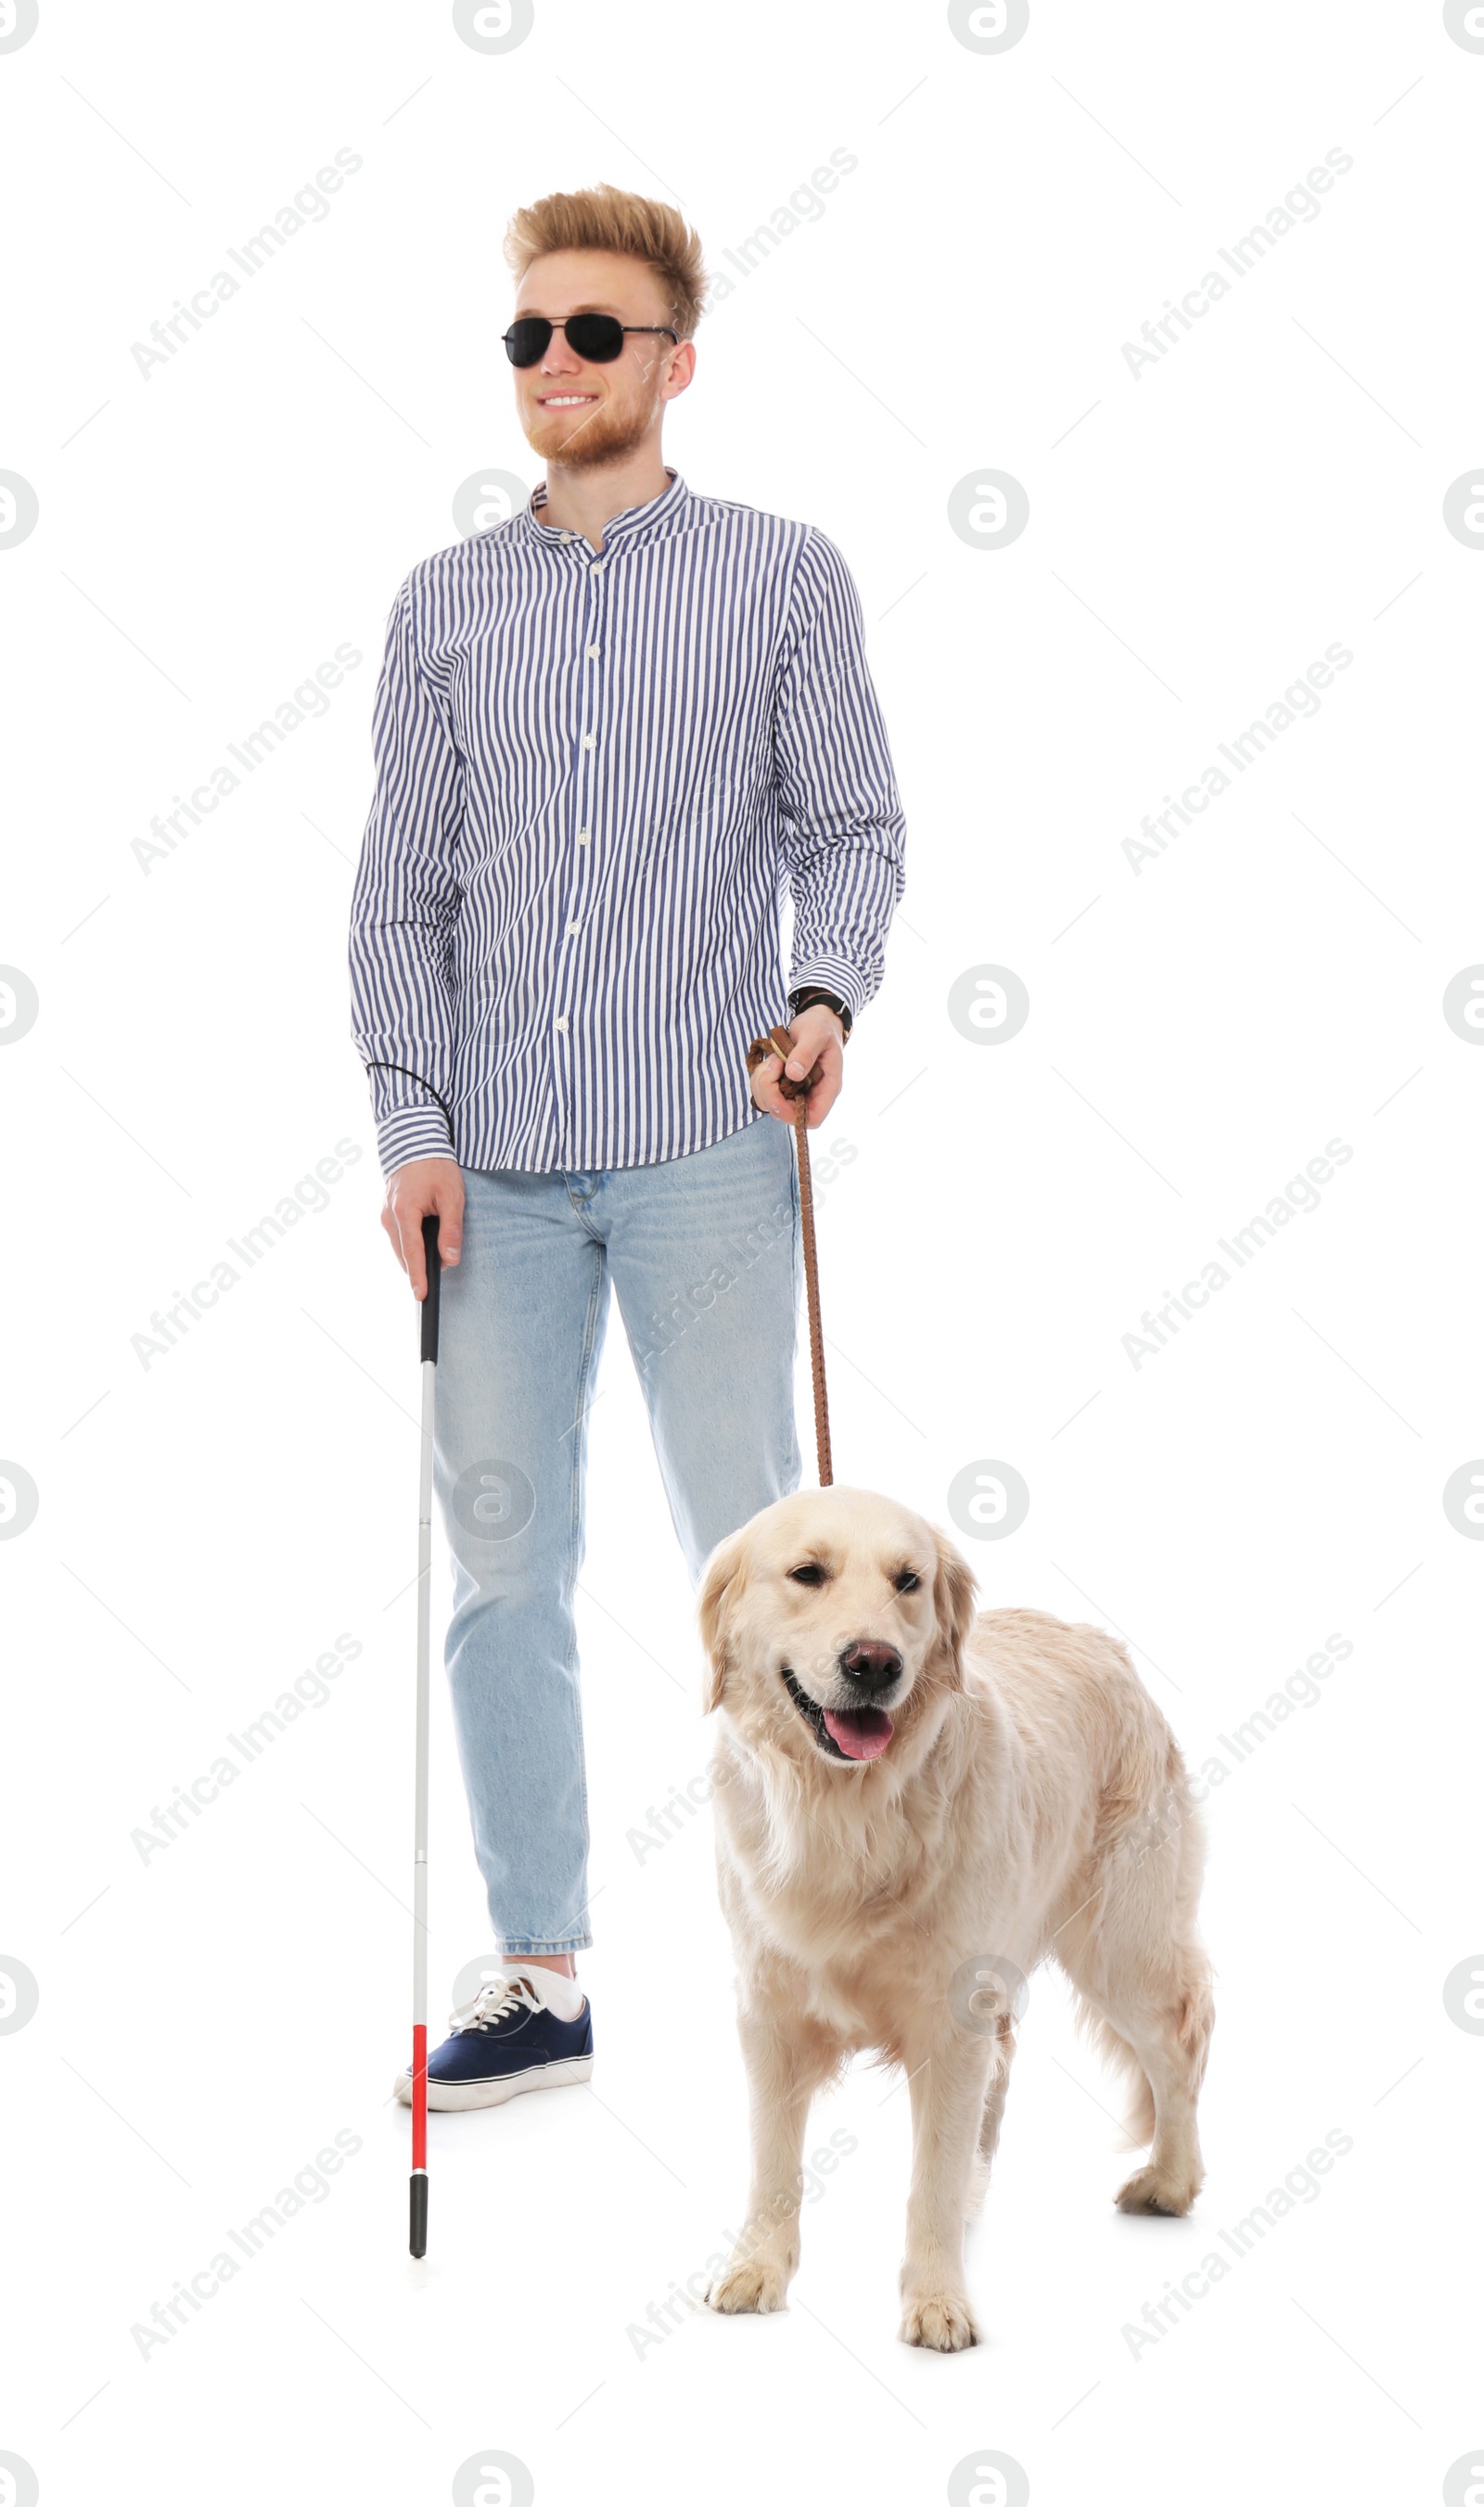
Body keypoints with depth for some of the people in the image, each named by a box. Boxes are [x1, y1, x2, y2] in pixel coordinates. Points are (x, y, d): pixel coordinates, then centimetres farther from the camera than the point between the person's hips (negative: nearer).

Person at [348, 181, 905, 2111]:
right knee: (502, 1567, 5)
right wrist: (414, 1123, 0)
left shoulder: (786, 579, 5)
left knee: (748, 1554, 1)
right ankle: (541, 1974, 16)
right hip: (497, 1165, 3)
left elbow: (851, 824, 4)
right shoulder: (446, 606, 11)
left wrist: (829, 992, -16)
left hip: (704, 1150, -3)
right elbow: (402, 885, 9)